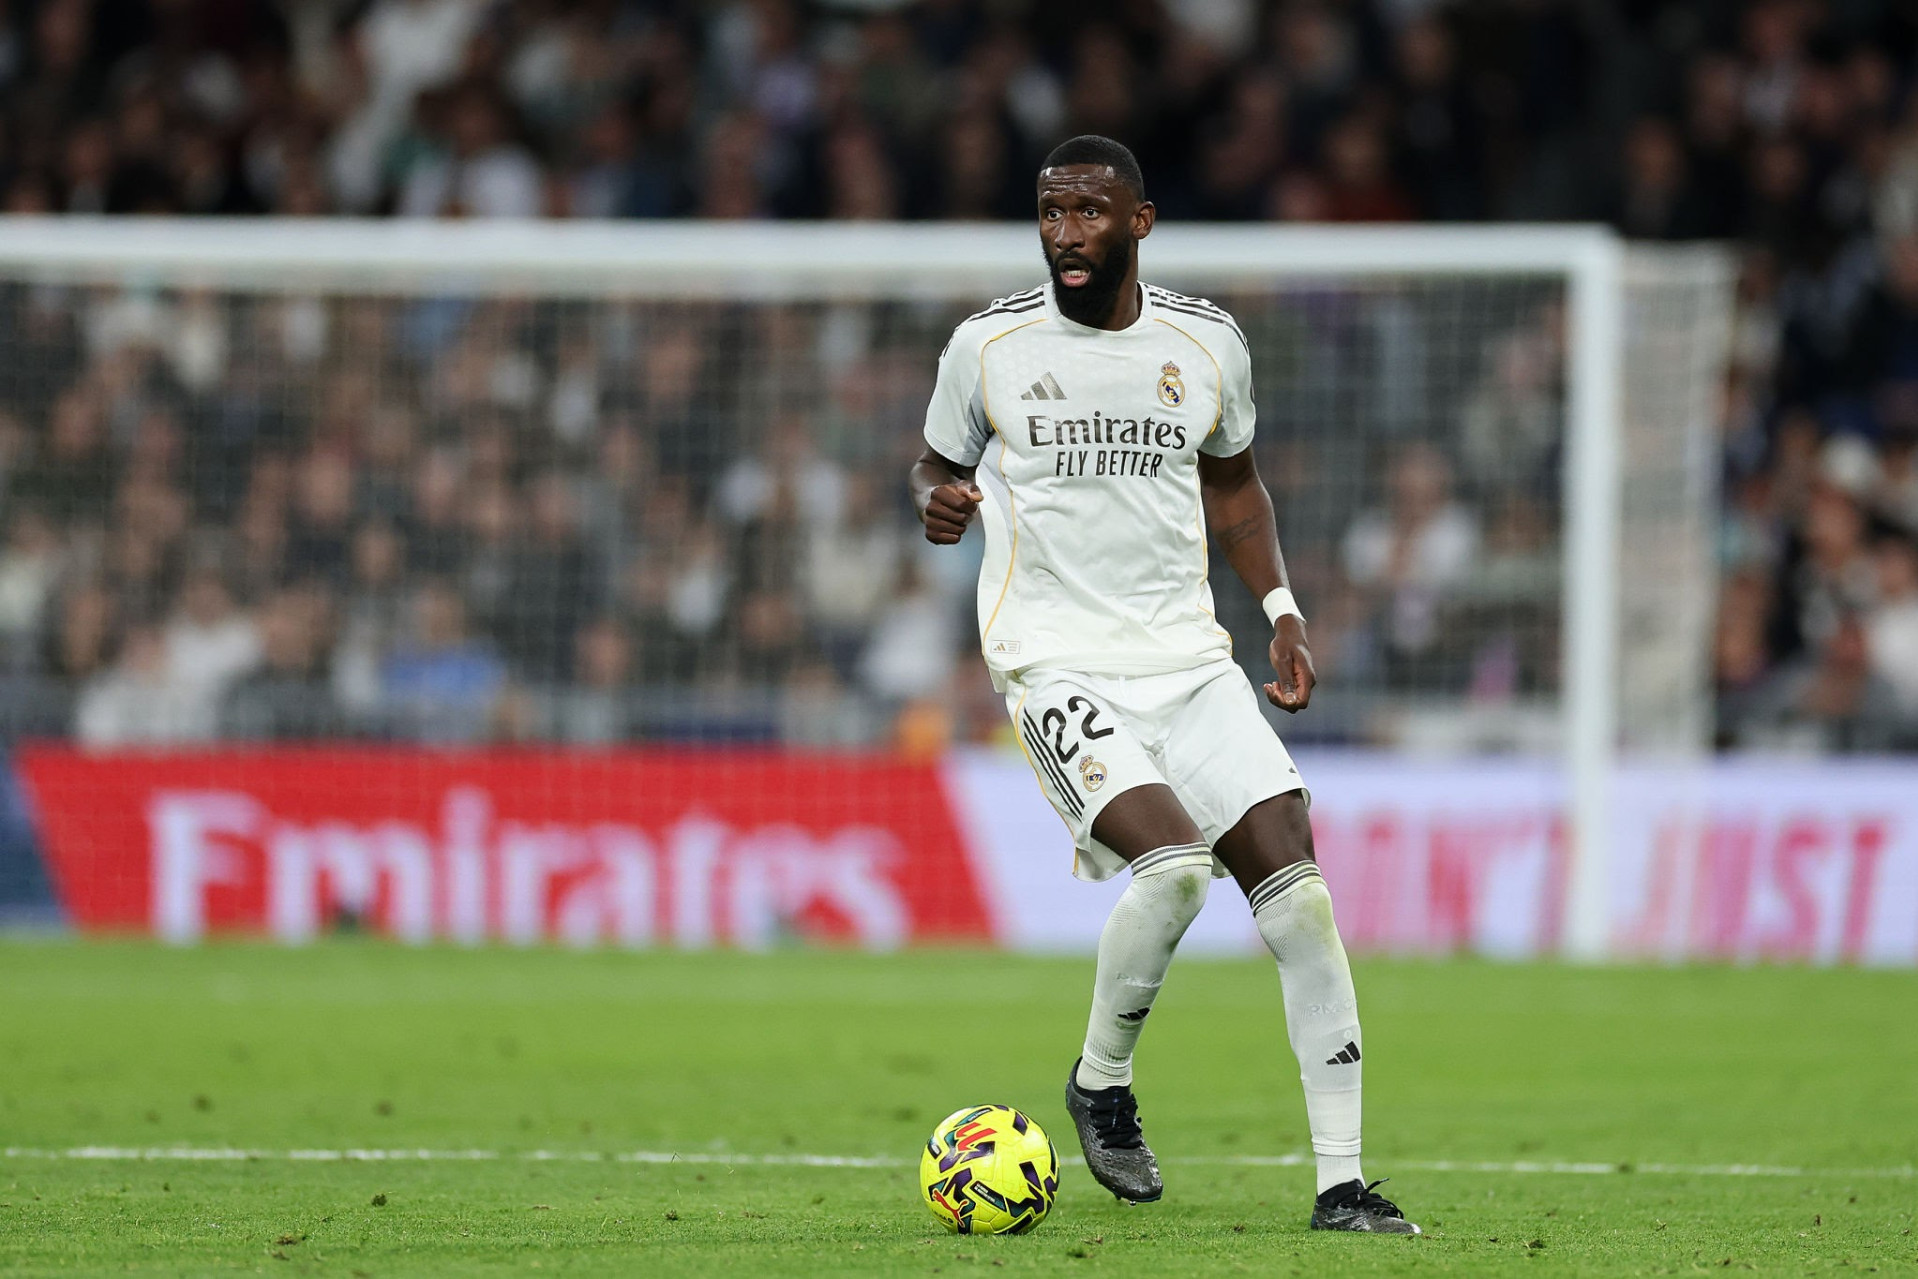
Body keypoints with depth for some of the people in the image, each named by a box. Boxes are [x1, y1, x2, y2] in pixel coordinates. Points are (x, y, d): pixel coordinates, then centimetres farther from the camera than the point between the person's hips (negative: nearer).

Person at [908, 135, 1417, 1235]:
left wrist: (1281, 607, 10)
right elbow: (939, 464, 14)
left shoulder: (1208, 345, 6)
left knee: (1298, 892, -10)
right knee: (1173, 860, -27)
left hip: (1187, 656, 4)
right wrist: (939, 501, -10)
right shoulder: (990, 347, -1)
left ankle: (1341, 1183, -4)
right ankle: (1102, 1083, 1)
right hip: (1057, 660, -4)